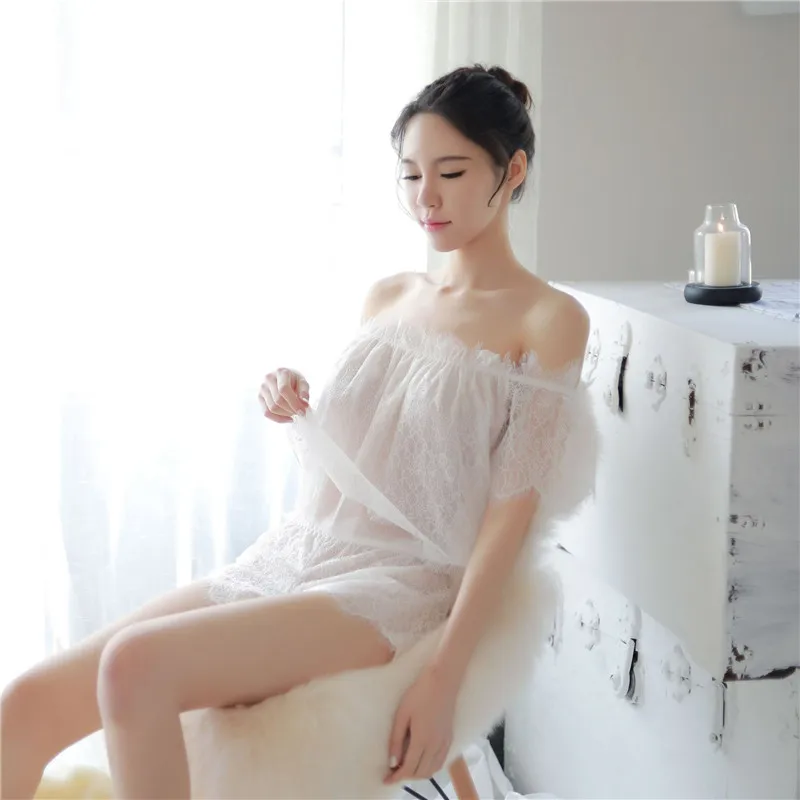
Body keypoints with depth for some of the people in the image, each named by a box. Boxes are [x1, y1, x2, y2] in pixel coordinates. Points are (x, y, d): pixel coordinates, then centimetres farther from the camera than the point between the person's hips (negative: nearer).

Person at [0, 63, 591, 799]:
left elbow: (512, 509, -8)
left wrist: (446, 677, -16)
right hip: (286, 557, 6)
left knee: (137, 664, -32)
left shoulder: (548, 319, -2)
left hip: (394, 585, -6)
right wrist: (297, 415, 0)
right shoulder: (387, 298, 16)